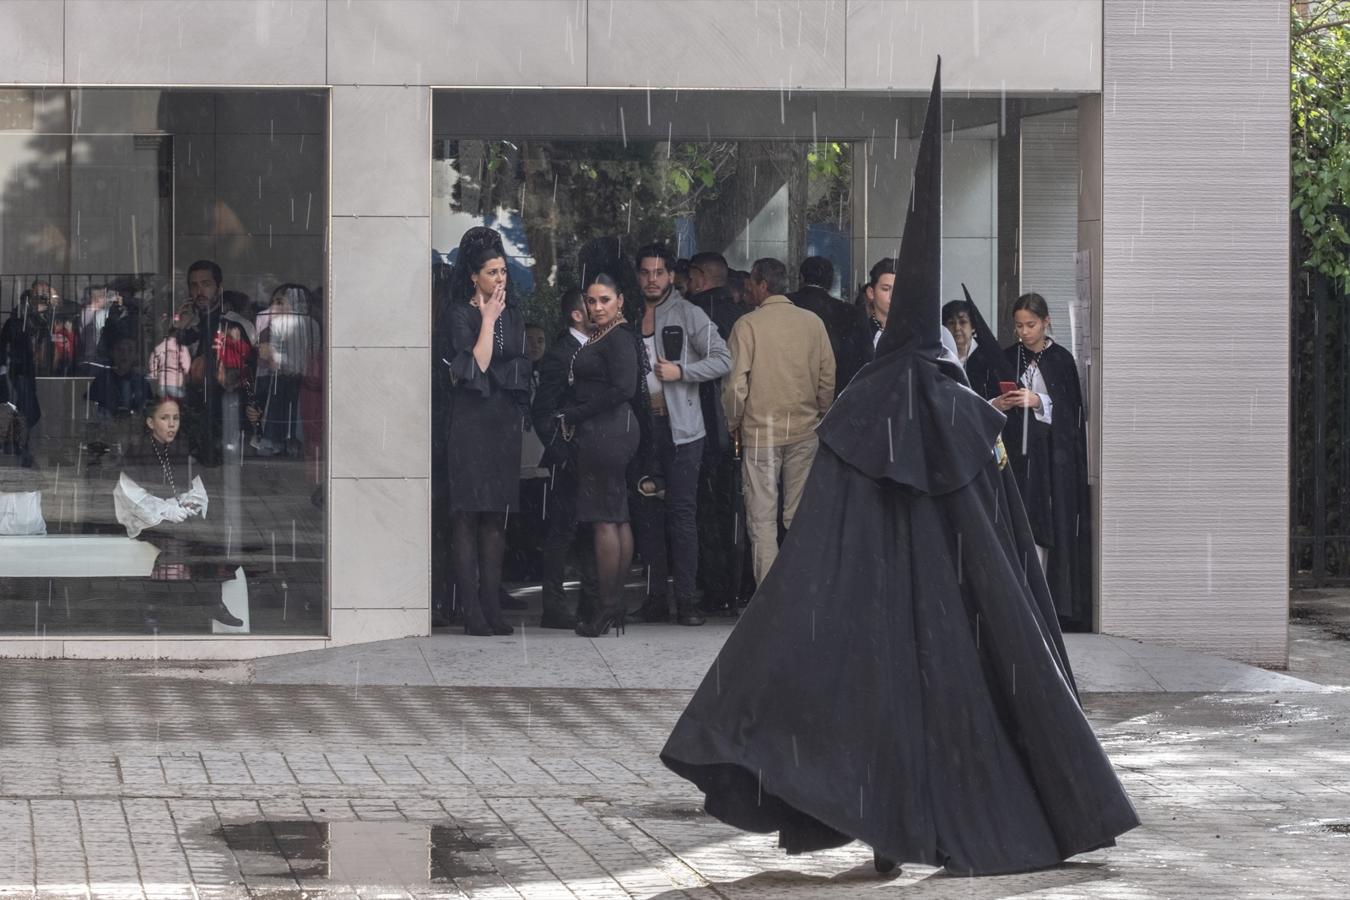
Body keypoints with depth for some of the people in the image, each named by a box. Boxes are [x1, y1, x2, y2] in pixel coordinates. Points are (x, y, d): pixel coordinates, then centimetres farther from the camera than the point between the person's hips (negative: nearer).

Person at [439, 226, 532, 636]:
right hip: (471, 422, -6)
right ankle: (472, 611, -9)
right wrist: (488, 321, -10)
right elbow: (474, 367, -15)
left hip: (504, 422, 6)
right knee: (468, 515, -7)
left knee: (496, 517, 4)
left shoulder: (513, 316, 16)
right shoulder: (461, 315, -3)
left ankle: (492, 606, 4)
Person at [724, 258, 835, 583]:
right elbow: (828, 377, 6)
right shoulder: (812, 322, 2)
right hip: (805, 431, 3)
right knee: (800, 516, 9)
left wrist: (733, 424, 7)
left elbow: (735, 385, -8)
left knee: (762, 519, 2)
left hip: (760, 431, -3)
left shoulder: (748, 325, -8)